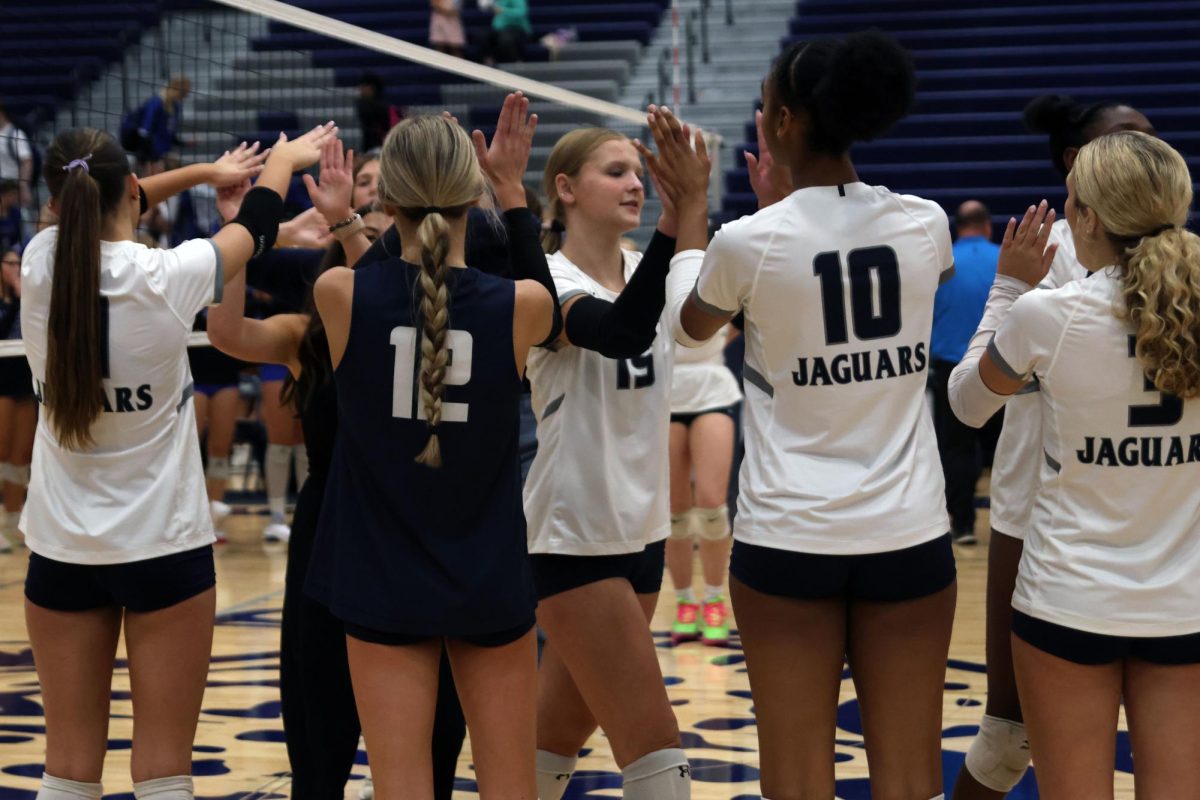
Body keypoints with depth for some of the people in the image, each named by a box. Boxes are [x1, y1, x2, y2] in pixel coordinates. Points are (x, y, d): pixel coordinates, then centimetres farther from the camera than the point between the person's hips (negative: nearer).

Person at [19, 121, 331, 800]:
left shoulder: (40, 265, -7)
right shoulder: (169, 277, -15)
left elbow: (95, 220, 16)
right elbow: (256, 223, 5)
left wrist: (204, 172, 28)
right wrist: (285, 158, 26)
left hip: (63, 551, 3)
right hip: (164, 547, -3)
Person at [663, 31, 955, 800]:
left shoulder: (751, 243, -11)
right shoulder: (923, 224, -2)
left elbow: (692, 323, 12)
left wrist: (689, 210, 26)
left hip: (789, 540, -2)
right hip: (908, 536, 3)